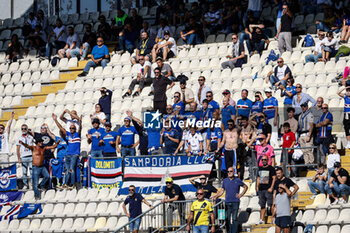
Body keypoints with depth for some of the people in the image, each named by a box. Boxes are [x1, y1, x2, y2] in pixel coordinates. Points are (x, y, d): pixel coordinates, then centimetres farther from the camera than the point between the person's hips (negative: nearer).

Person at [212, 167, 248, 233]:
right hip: (227, 202, 3)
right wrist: (215, 196, -1)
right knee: (227, 218, 3)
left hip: (235, 202, -3)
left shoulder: (237, 180, 2)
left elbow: (245, 187, 14)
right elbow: (222, 191, 14)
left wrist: (241, 195, 2)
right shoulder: (225, 180, 11)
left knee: (234, 218, -9)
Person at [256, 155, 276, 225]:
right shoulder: (260, 168, 17)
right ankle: (262, 219, 10)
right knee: (262, 205, 8)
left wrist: (271, 188, -14)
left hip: (268, 189, -6)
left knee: (270, 205, -10)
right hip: (261, 189, 6)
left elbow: (274, 178, -6)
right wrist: (257, 187, 14)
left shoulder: (271, 168, -1)